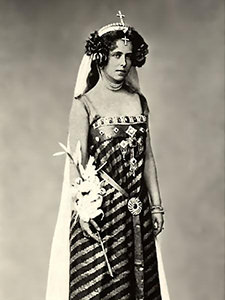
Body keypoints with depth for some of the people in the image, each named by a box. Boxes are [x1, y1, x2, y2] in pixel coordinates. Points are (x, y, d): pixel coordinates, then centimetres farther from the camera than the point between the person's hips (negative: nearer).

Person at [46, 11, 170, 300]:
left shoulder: (139, 101, 9)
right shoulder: (84, 103, -5)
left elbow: (148, 158, 10)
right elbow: (76, 164, -9)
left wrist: (157, 206, 8)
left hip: (138, 209, 5)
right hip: (100, 208, -4)